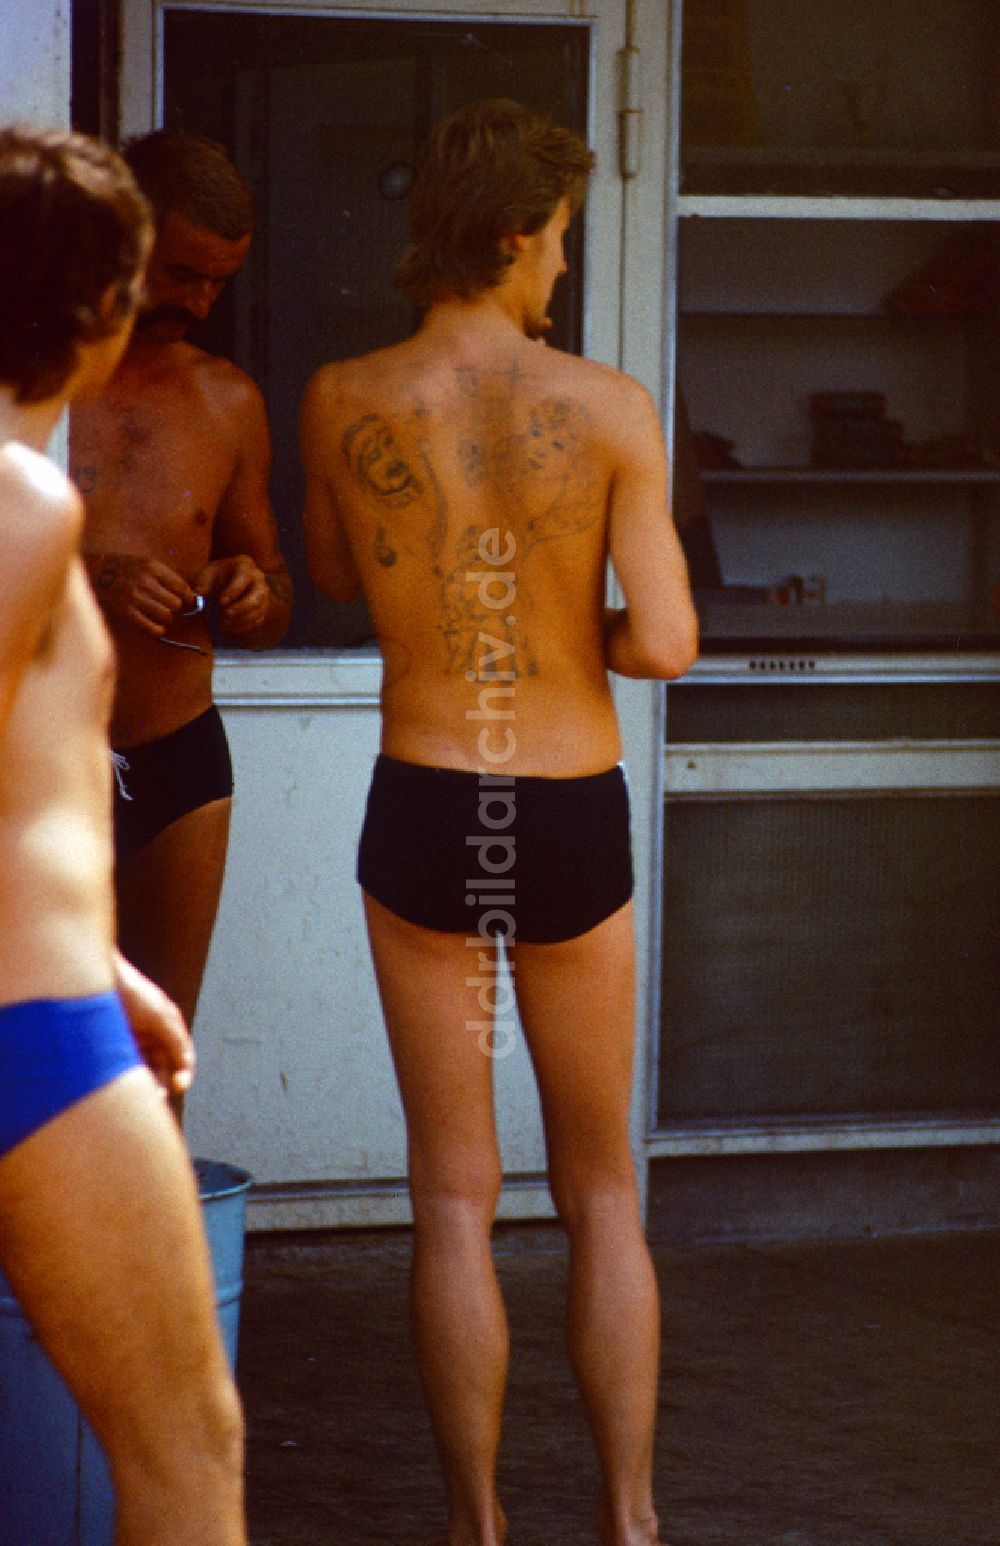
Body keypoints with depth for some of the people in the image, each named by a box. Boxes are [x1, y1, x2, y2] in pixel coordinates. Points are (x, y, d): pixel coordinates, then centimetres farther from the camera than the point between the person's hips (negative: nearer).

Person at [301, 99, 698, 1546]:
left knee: (455, 1195, 9)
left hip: (423, 820, 1)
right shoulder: (611, 409, -11)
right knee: (601, 1190, 15)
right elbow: (668, 643, -15)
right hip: (575, 825, 0)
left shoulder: (344, 404, -6)